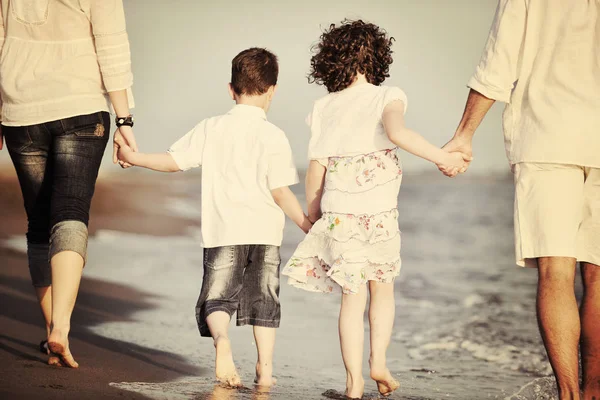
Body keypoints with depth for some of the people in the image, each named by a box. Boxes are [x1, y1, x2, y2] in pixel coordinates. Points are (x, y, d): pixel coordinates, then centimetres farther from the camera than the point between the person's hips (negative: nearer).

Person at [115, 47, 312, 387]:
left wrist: (133, 157, 22)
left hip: (223, 233, 1)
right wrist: (307, 225, 2)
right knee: (263, 299, 11)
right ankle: (265, 367, 7)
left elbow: (173, 161, 7)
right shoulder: (273, 136, -5)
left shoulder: (211, 129, 3)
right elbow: (281, 193, -8)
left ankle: (221, 338, -26)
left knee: (216, 298, 4)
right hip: (263, 232, -1)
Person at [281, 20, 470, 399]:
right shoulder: (388, 97, -2)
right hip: (380, 212, -1)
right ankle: (379, 362, 9)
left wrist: (312, 217, 13)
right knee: (383, 287, 19)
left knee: (353, 296, 8)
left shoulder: (324, 108, 6)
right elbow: (397, 132, -23)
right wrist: (442, 157, -17)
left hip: (338, 212, 2)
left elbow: (317, 167, 2)